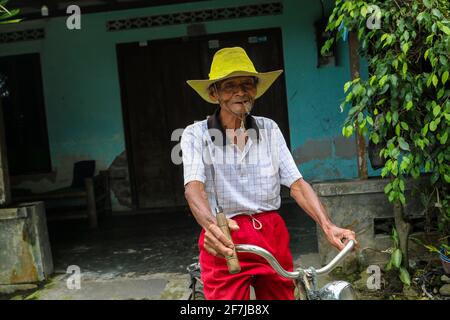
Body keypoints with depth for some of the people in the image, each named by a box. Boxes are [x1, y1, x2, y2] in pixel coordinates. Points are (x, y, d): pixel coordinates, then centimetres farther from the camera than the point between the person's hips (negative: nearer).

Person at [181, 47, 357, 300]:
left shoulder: (269, 129, 6)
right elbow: (194, 187, -18)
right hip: (225, 241, -3)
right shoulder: (197, 134, -4)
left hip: (273, 235, 3)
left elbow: (297, 183, 1)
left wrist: (328, 226, -13)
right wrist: (211, 225, -39)